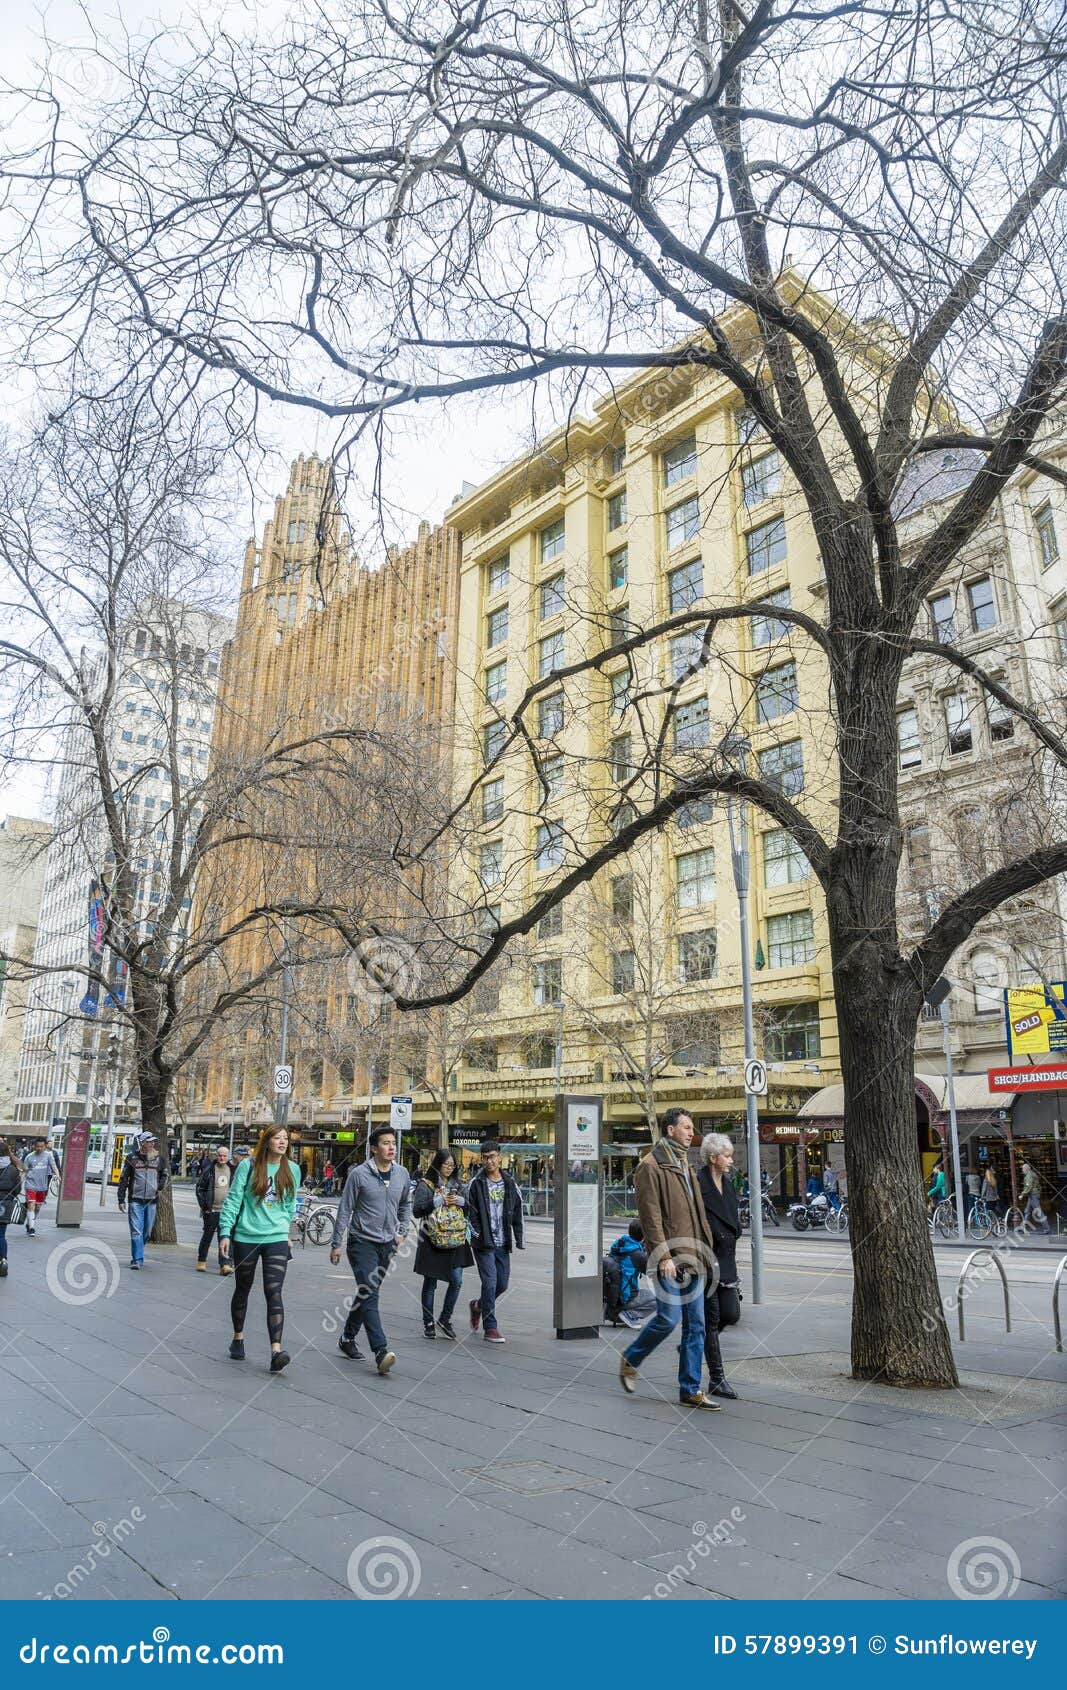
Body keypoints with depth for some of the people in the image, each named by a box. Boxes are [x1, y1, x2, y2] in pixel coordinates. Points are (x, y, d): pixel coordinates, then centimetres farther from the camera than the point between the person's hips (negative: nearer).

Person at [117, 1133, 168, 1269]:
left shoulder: (158, 1158, 6)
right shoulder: (132, 1158, -1)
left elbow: (164, 1174, 22)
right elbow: (124, 1179, 2)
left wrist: (160, 1187, 3)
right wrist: (121, 1200, -1)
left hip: (151, 1201, 3)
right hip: (135, 1200, -3)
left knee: (147, 1232, 11)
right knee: (136, 1231, -8)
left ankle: (137, 1255, 31)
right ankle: (137, 1260, -4)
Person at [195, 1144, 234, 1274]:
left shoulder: (232, 1171, 6)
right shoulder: (209, 1170, -3)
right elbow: (199, 1188, 0)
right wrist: (204, 1206, -6)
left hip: (226, 1211, 2)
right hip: (211, 1210, -2)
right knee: (207, 1236, 9)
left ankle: (224, 1265, -2)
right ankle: (201, 1262, 25)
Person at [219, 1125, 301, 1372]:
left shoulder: (292, 1169, 4)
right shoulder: (248, 1166, -5)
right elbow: (233, 1200, -5)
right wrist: (225, 1232, -10)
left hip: (277, 1239, 1)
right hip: (245, 1238, 0)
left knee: (273, 1292, -11)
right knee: (242, 1290, 15)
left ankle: (276, 1351, -17)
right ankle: (238, 1339, 37)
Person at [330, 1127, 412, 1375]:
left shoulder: (402, 1174, 2)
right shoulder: (359, 1174, -12)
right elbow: (345, 1210, -6)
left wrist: (402, 1232, 11)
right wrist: (336, 1244, -4)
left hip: (387, 1244, 5)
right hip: (362, 1242, -5)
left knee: (367, 1294, 15)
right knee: (368, 1294, -14)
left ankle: (347, 1338, 33)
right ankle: (381, 1352, -19)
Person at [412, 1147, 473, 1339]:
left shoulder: (457, 1184, 12)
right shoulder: (425, 1185, -3)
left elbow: (470, 1210, 15)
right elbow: (416, 1211, -13)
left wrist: (460, 1201, -6)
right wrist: (438, 1202, -19)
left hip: (455, 1240, 4)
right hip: (432, 1242, -4)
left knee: (457, 1281, -2)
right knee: (430, 1284, 6)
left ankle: (445, 1320, 14)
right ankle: (428, 1323, 19)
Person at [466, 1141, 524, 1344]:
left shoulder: (510, 1184, 8)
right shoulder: (475, 1184, -3)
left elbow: (517, 1213, 10)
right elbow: (470, 1214, -4)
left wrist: (519, 1239, 4)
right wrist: (479, 1236, -13)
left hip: (503, 1244, 4)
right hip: (484, 1244, -4)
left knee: (502, 1284, 8)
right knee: (490, 1283, -9)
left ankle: (478, 1305, 35)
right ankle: (490, 1328, 2)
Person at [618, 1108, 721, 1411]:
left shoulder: (685, 1164, 18)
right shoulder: (651, 1166, -10)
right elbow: (650, 1215, -15)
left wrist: (705, 1249, 15)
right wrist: (663, 1255, -19)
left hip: (692, 1257, 8)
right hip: (669, 1257, -8)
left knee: (695, 1325, 7)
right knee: (669, 1317, -7)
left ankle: (691, 1389, 15)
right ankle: (630, 1360, 17)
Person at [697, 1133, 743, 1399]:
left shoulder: (728, 1183, 11)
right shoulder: (698, 1184, -15)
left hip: (726, 1259, 8)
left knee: (731, 1314, 5)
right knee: (711, 1318, 0)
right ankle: (716, 1379, 10)